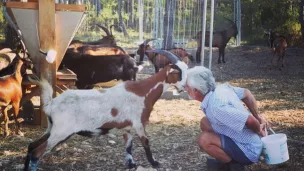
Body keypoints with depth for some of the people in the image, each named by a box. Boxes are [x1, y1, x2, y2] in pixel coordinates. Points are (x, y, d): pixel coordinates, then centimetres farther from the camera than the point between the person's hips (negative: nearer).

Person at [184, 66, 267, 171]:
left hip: (248, 151, -9)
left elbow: (250, 121, -33)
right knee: (205, 123, 11)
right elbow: (247, 94, 11)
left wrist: (259, 131, -11)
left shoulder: (216, 107, -31)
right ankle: (228, 159, 17)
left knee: (204, 139, -23)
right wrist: (258, 117, 15)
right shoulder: (221, 87, -4)